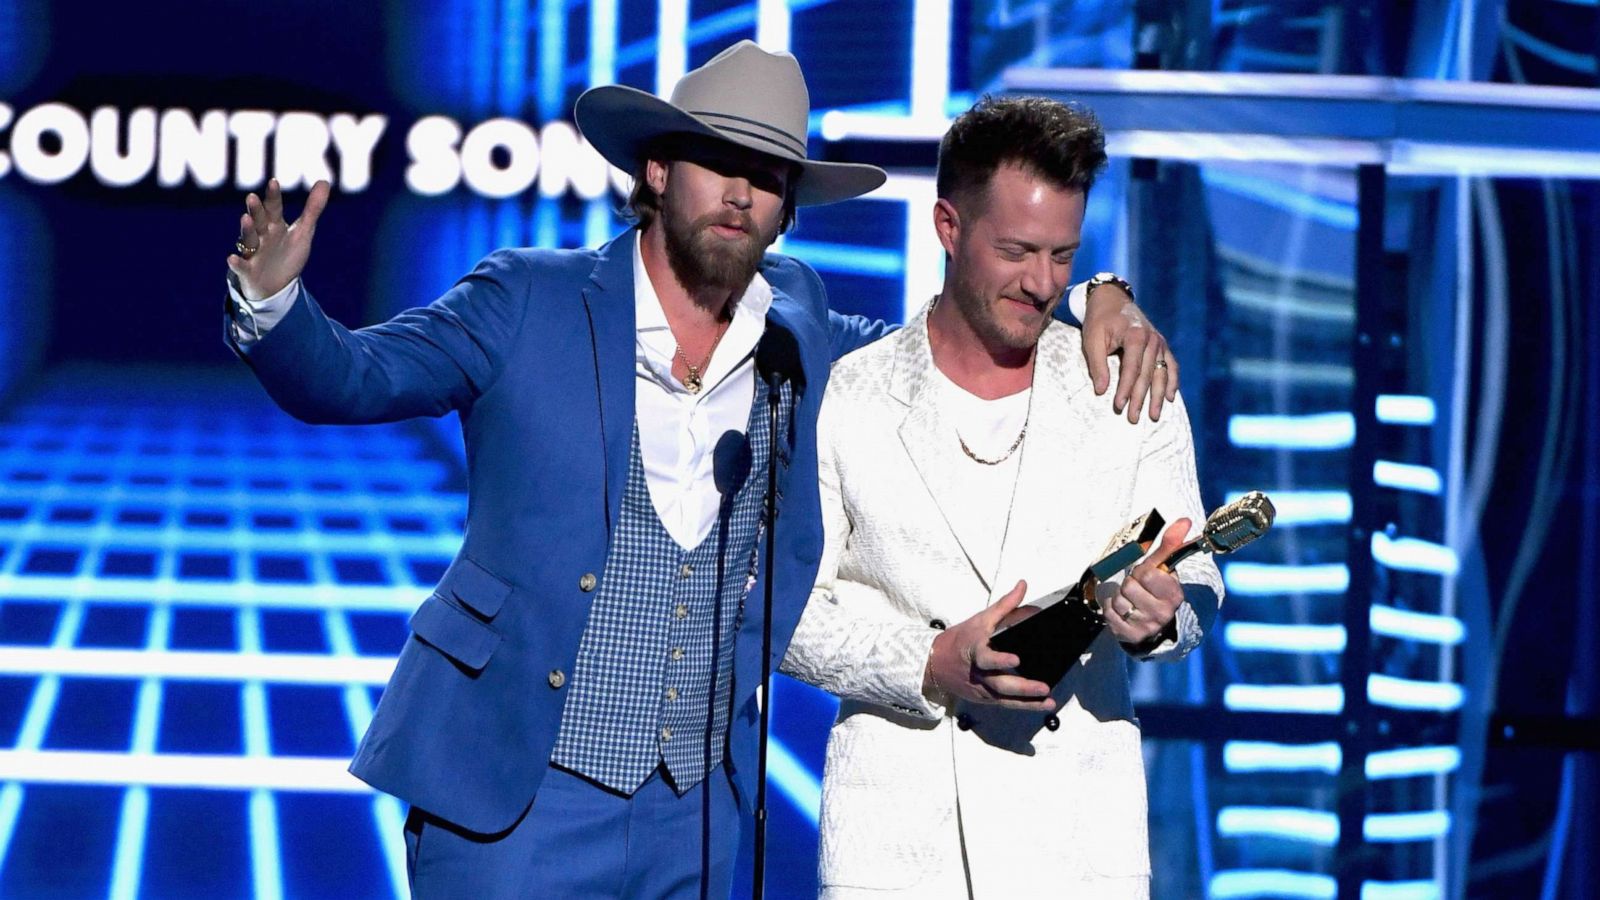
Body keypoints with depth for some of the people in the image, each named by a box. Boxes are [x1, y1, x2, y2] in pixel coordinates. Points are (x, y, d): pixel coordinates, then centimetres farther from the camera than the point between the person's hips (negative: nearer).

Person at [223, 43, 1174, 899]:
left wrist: (1095, 307, 5)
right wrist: (272, 297, -24)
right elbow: (350, 377, -3)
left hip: (698, 813, 4)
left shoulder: (799, 327, 9)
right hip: (516, 795, -4)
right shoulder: (531, 304, -2)